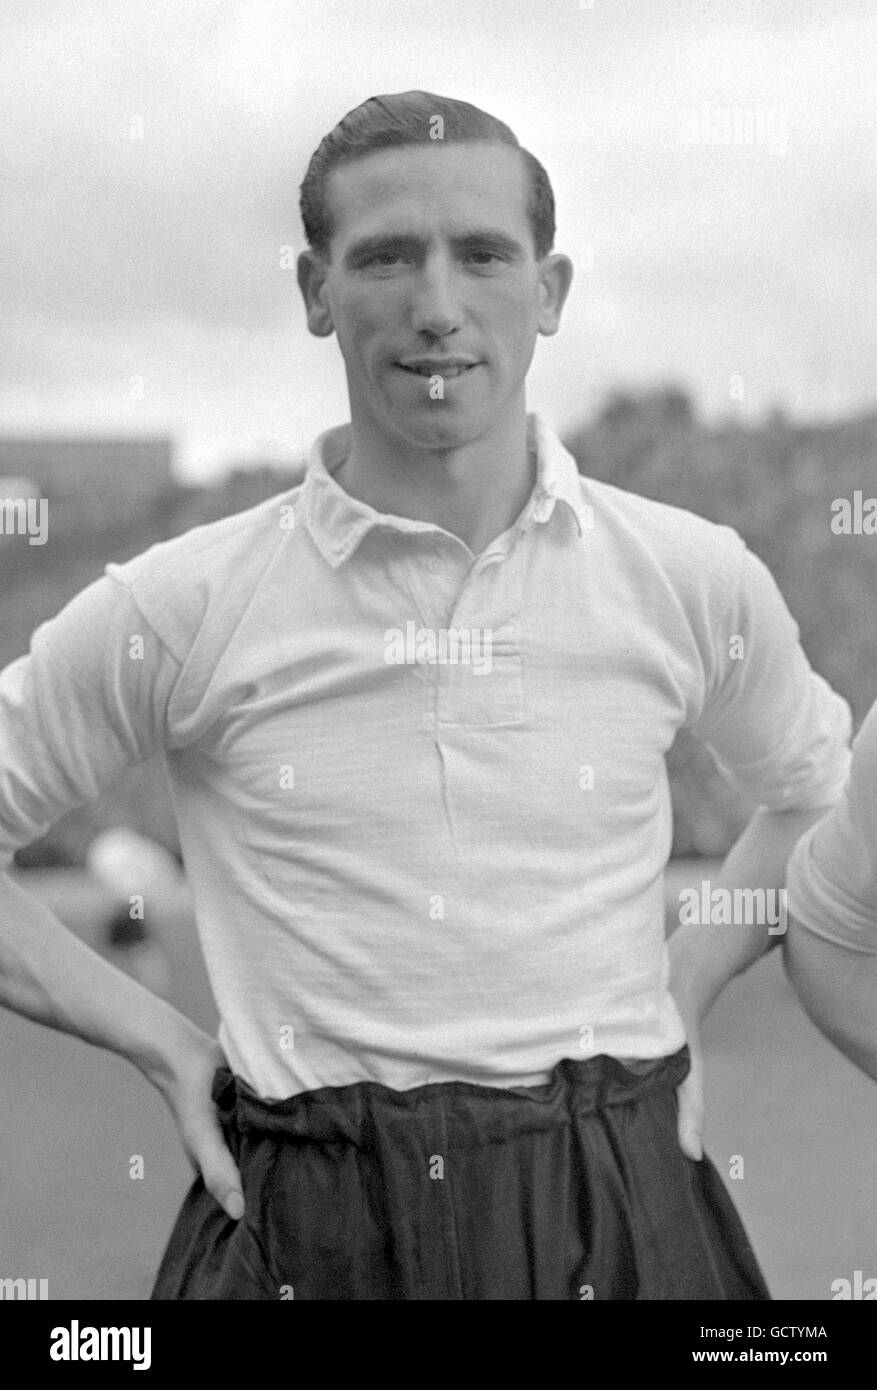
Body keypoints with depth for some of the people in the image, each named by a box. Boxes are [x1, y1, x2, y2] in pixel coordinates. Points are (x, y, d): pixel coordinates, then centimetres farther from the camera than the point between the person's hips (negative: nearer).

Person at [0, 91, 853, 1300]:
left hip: (620, 1215, 1)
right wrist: (159, 1043, 0)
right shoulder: (181, 610, -5)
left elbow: (819, 794, 19)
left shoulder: (695, 581, 1)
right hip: (303, 1231, -1)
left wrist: (684, 986, 7)